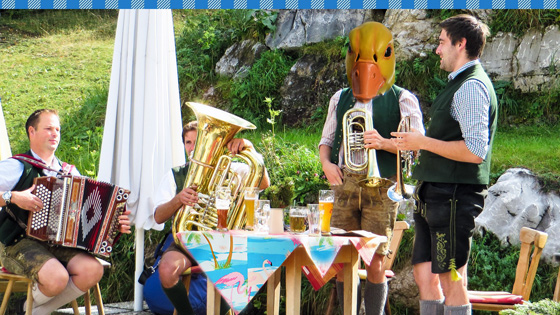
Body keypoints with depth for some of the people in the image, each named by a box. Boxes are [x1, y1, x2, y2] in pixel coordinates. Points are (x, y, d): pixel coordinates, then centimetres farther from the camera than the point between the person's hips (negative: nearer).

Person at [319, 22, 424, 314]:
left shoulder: (402, 100, 3)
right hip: (345, 183, 4)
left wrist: (384, 143, -25)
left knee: (375, 262, -6)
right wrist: (326, 163, 2)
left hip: (381, 186, -4)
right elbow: (326, 140, 24)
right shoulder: (340, 99, 19)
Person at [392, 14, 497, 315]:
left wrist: (424, 143, -16)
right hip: (435, 194, 11)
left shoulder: (472, 87, -14)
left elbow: (475, 150, -23)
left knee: (452, 280, -7)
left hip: (454, 196, -11)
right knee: (424, 275, 12)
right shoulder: (458, 84, 19)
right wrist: (415, 142, 18)